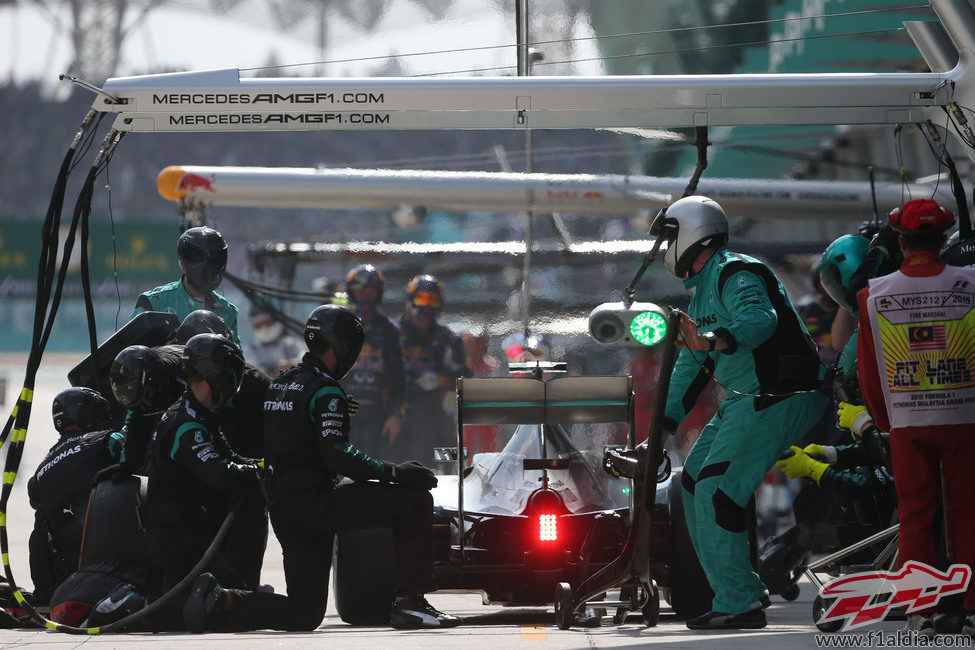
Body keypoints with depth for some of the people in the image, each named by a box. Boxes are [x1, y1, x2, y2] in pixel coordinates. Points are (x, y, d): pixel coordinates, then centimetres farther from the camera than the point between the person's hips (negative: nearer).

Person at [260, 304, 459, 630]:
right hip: (316, 501, -9)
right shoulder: (325, 390, -9)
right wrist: (394, 472, -17)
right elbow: (336, 454, -20)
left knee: (305, 616, 10)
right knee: (415, 501, -10)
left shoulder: (278, 385, 18)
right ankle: (408, 603, -13)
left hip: (282, 511, 9)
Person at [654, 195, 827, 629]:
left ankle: (739, 604, -13)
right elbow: (690, 363, 26)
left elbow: (760, 318, -36)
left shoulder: (734, 275, -14)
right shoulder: (701, 288, 19)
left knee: (717, 491, -16)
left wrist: (717, 340, -54)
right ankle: (742, 588, 20)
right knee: (694, 481, 15)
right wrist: (664, 425, 24)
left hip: (778, 399, -11)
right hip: (746, 399, 11)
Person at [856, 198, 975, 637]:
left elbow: (868, 371, 5)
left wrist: (883, 421, 19)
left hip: (907, 423, 1)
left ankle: (920, 613, 6)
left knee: (915, 517, 8)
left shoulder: (873, 296, -4)